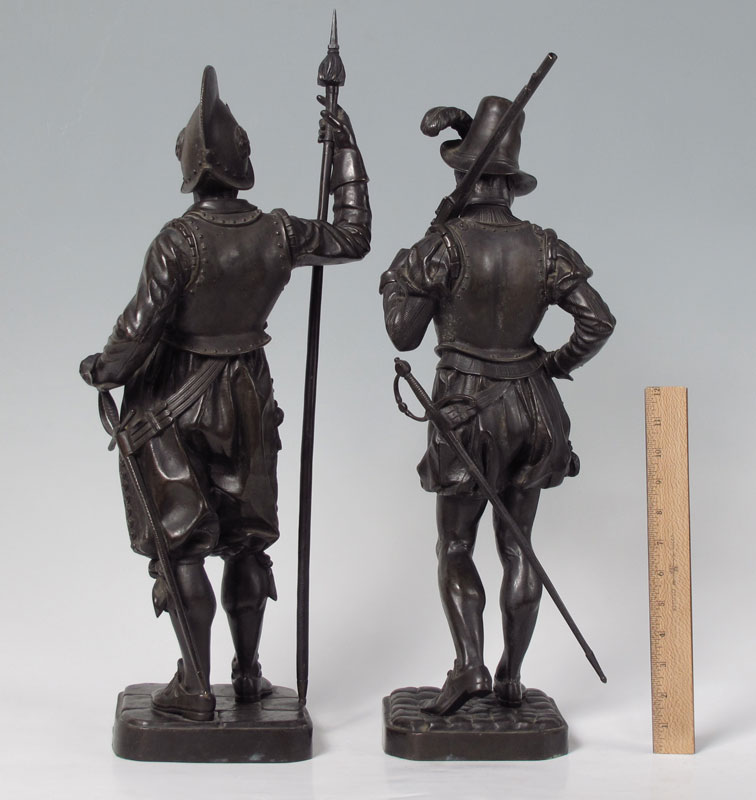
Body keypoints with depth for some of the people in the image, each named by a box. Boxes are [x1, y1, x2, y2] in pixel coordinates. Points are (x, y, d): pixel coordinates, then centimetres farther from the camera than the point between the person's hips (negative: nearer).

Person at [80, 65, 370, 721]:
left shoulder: (180, 241, -20)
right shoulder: (278, 235, -7)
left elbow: (140, 329, -22)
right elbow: (354, 239, 9)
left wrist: (105, 369, -1)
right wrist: (346, 152, 13)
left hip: (174, 402, -4)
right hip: (248, 396, 4)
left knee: (180, 542, 4)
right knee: (246, 539, 16)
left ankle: (194, 688, 7)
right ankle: (249, 674, 24)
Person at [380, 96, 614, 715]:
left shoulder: (445, 245, -12)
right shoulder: (543, 247, 0)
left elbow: (405, 334, -9)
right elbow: (598, 321, -4)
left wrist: (395, 283, 8)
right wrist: (557, 363, 11)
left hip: (469, 409, -4)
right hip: (533, 407, 4)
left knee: (455, 548, 8)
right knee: (518, 546, 12)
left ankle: (470, 665, -6)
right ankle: (512, 677, 16)